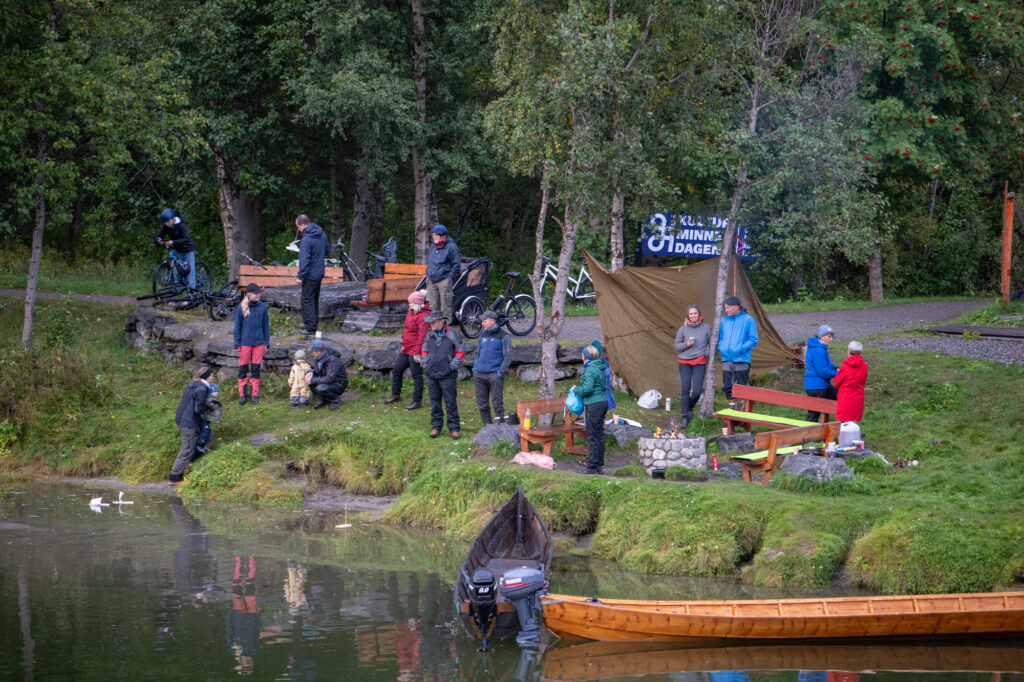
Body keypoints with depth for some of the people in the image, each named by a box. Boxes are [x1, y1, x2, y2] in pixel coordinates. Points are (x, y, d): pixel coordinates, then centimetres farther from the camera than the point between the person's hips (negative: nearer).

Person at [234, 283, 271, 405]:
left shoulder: (262, 307, 3)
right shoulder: (241, 308, -4)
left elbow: (266, 325, 10)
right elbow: (237, 326, 2)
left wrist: (267, 342, 9)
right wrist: (237, 343, -1)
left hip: (259, 342, 2)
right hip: (245, 343, -2)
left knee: (256, 368, 6)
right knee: (243, 368, 3)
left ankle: (254, 394, 15)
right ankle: (242, 394, 12)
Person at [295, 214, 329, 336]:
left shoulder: (306, 239, -22)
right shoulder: (322, 234, 4)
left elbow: (304, 260, -24)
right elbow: (327, 249, 19)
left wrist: (300, 276, -20)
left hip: (310, 275, -9)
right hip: (320, 273, 9)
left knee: (307, 300, -1)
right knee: (315, 299, 20)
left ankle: (311, 328, 0)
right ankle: (313, 323, 30)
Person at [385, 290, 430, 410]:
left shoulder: (423, 317, -19)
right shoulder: (411, 313, 12)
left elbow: (422, 336, -23)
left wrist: (417, 352, -24)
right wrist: (403, 345, 25)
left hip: (415, 352, -10)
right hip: (406, 350, 10)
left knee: (416, 375, -3)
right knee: (396, 370, 16)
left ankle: (417, 401, 5)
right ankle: (396, 395, 32)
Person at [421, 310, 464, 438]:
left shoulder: (452, 334, -5)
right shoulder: (430, 335, 9)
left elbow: (460, 353, -1)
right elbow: (424, 351, 21)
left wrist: (452, 367, -7)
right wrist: (425, 365, 9)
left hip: (447, 375, -5)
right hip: (431, 375, 5)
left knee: (450, 401, -3)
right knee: (434, 402, 9)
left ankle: (453, 428, 3)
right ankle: (436, 426, 18)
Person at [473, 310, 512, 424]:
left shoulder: (503, 336, -2)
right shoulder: (483, 335, 17)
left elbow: (507, 356, -5)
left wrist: (501, 372, -13)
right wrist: (475, 367, 15)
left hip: (494, 374, -6)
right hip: (479, 374, 6)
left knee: (497, 403, -8)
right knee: (482, 404, 5)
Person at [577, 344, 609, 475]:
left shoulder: (590, 370, -17)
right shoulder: (602, 368, 11)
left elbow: (587, 388, -25)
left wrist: (577, 389, -5)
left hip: (593, 405, -9)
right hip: (603, 402, 9)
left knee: (593, 437, -4)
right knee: (600, 435, 14)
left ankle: (592, 467, -2)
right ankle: (600, 465, 20)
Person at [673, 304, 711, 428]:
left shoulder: (706, 328, 2)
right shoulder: (683, 329, 3)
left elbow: (711, 343, 10)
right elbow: (676, 345, 8)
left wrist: (705, 353, -6)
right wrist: (685, 344, -10)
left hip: (700, 362, 0)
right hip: (685, 362, 0)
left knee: (697, 390, -6)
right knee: (685, 390, -6)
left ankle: (690, 407, 24)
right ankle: (685, 417, 1)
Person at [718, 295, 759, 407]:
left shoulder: (748, 320, -2)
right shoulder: (724, 320, 14)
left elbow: (753, 340, -4)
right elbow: (720, 338, 22)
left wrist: (740, 349, -15)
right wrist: (721, 348, 1)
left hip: (741, 359, -5)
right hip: (727, 359, 5)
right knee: (727, 387, 5)